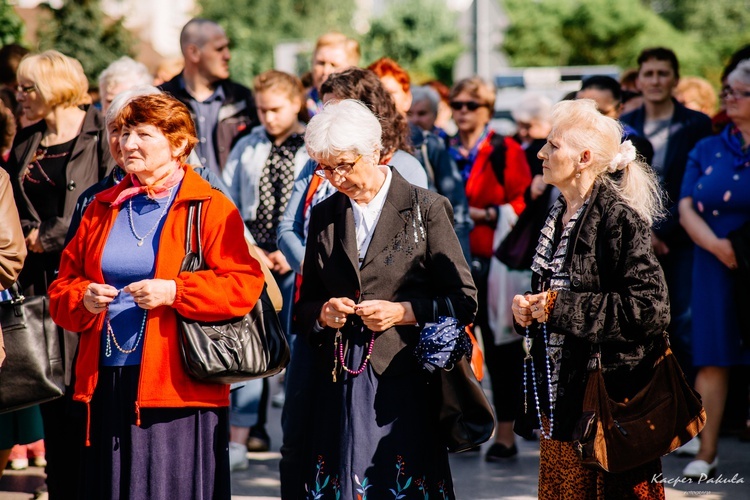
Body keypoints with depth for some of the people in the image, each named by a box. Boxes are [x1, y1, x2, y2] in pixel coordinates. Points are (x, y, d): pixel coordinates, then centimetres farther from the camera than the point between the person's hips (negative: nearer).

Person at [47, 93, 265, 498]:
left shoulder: (211, 207, 0)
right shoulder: (102, 208, 16)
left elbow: (244, 285, -10)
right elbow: (62, 286, 17)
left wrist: (173, 292, -19)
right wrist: (82, 298, -5)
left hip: (177, 386, -5)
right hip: (107, 385, 5)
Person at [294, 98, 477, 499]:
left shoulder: (425, 209, 1)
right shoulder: (324, 215, 14)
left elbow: (464, 300, 0)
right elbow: (304, 306, 20)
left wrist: (403, 312, -11)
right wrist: (323, 314, -2)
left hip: (403, 381, -3)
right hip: (338, 387, 4)